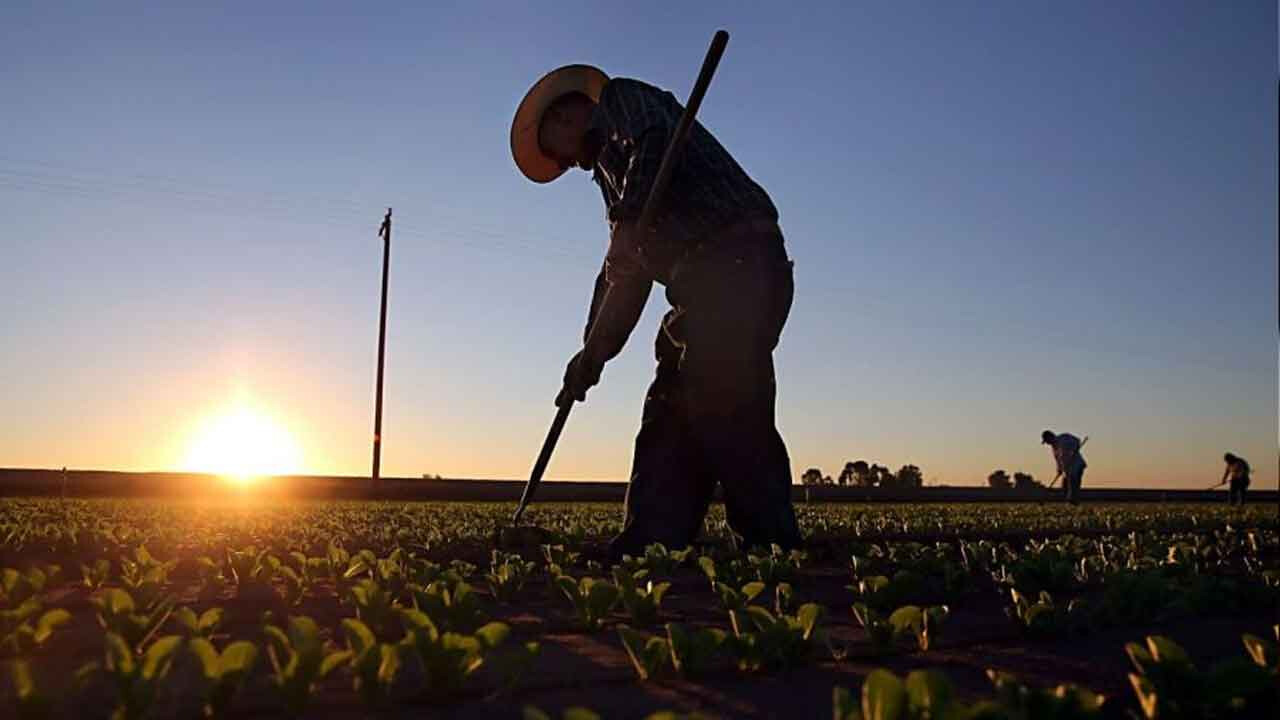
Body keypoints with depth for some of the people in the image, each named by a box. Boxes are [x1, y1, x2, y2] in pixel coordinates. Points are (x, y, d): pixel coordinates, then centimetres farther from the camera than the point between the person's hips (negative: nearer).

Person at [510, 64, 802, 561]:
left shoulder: (622, 100, 10)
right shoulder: (611, 167, 34)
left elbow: (656, 142, -16)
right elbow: (622, 272, 31)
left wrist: (628, 224, -25)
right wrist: (592, 353, 26)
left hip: (734, 263, -10)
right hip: (705, 284, 10)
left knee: (724, 410, -18)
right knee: (669, 421, 4)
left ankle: (773, 551, -17)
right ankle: (647, 553, 4)